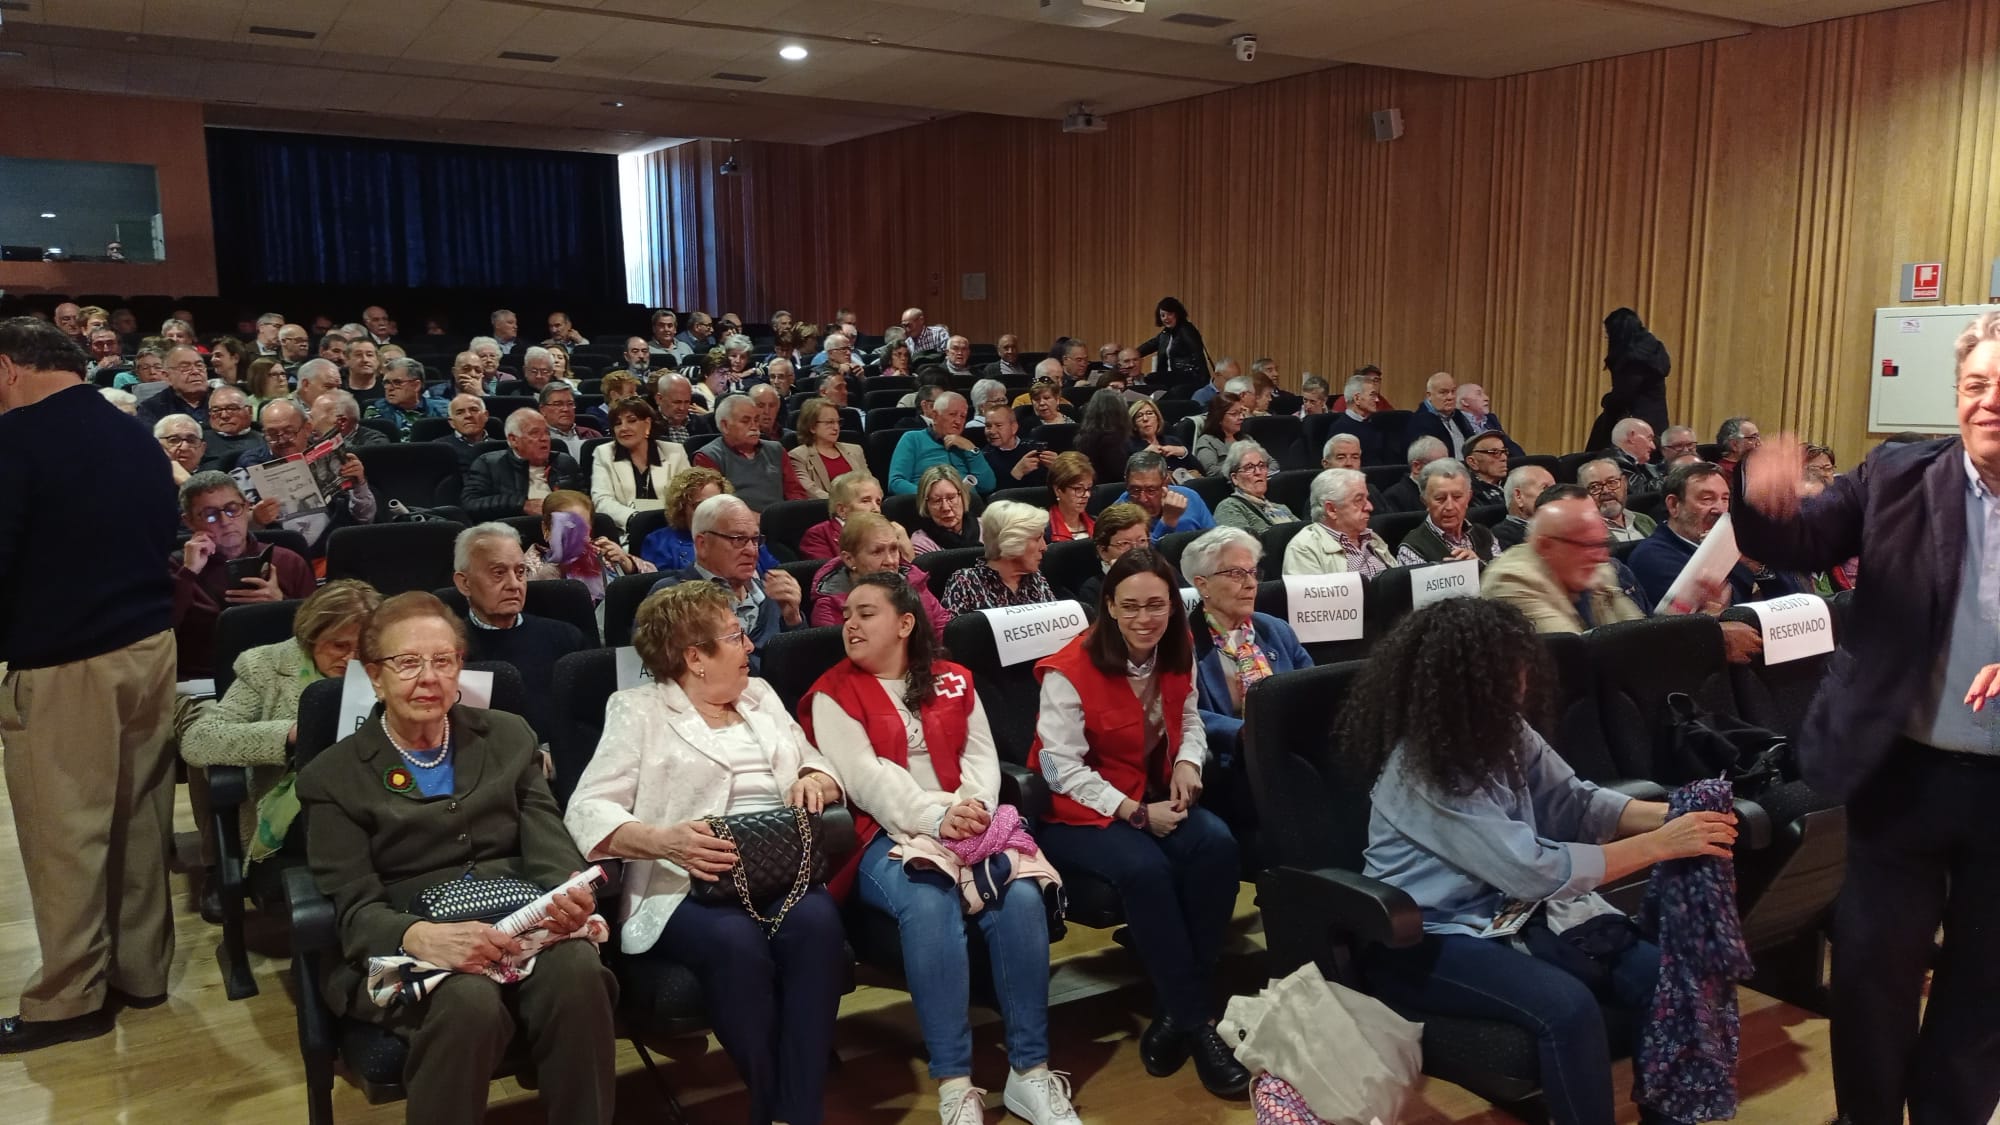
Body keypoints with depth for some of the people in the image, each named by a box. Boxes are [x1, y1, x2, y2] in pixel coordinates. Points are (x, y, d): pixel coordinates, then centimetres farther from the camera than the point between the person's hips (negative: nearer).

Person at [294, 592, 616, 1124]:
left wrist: (571, 891, -19)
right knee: (471, 1001, -36)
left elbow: (548, 843, 7)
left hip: (520, 926, 2)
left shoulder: (509, 736, 16)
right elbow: (356, 909, -3)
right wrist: (423, 937, -26)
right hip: (407, 950, -2)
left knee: (577, 970, -33)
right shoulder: (333, 776, 7)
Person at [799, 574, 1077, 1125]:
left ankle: (1030, 1071, -16)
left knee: (1021, 898, -26)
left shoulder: (953, 680, 17)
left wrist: (975, 806, -14)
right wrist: (936, 814, -22)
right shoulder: (833, 693, 5)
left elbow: (981, 754, 9)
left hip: (969, 825, 3)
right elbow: (865, 776, -8)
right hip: (889, 835, -3)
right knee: (928, 904, -35)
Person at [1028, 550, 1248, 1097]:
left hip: (1155, 799, 6)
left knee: (1217, 844, -25)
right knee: (1146, 868, -35)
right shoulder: (1069, 670, -17)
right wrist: (1136, 814, -22)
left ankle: (1176, 1010, -14)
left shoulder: (1177, 656, 4)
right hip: (1079, 814, -6)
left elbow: (1190, 722, 16)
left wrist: (1188, 763, -7)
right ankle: (1193, 1018, -18)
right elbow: (1062, 769, -18)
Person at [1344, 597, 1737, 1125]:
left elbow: (1574, 803, 5)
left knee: (1658, 975, -11)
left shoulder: (1501, 732, -1)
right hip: (1429, 938, -7)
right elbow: (1535, 870, -26)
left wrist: (1673, 815, -11)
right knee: (1567, 1007, -30)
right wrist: (1660, 845, -23)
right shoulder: (1419, 771, -25)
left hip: (1510, 908, 8)